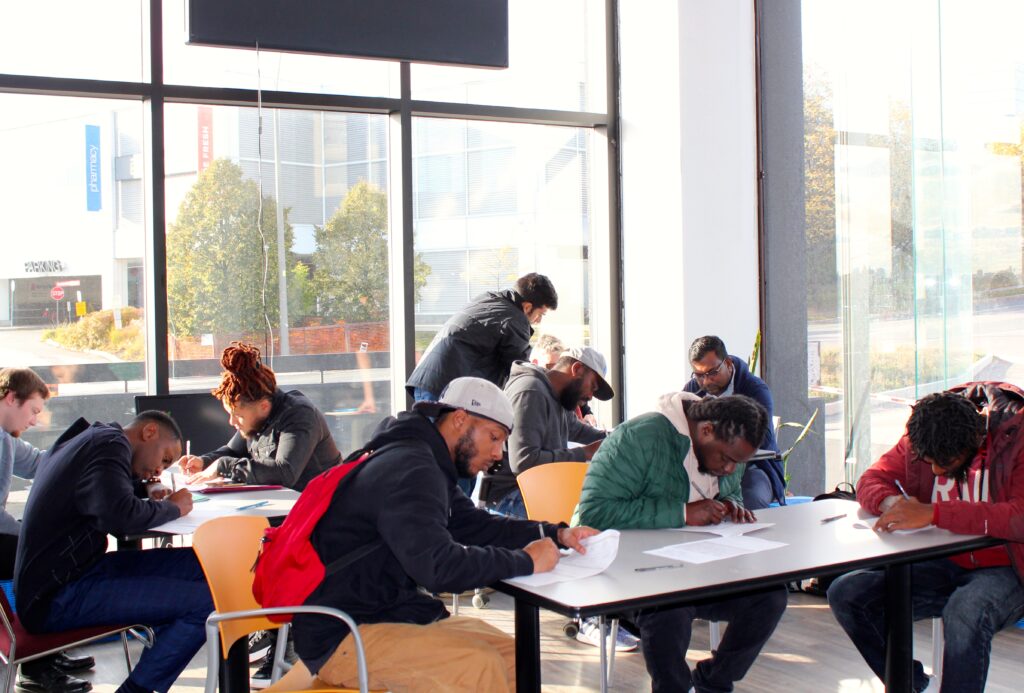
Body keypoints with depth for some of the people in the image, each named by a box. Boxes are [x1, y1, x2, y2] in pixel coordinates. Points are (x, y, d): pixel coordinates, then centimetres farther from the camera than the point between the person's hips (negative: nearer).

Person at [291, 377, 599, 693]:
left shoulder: (428, 466, 12)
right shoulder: (409, 470, -21)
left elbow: (476, 525, 20)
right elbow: (438, 566, -32)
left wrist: (557, 535, 7)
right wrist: (524, 562, -21)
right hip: (342, 638, -10)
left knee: (511, 654, 1)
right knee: (481, 666, -24)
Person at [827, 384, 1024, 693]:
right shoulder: (919, 437, -2)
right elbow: (871, 481, 6)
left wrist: (933, 513, -36)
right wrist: (890, 501, -19)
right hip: (944, 565, 6)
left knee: (965, 613, -40)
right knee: (845, 594, -12)